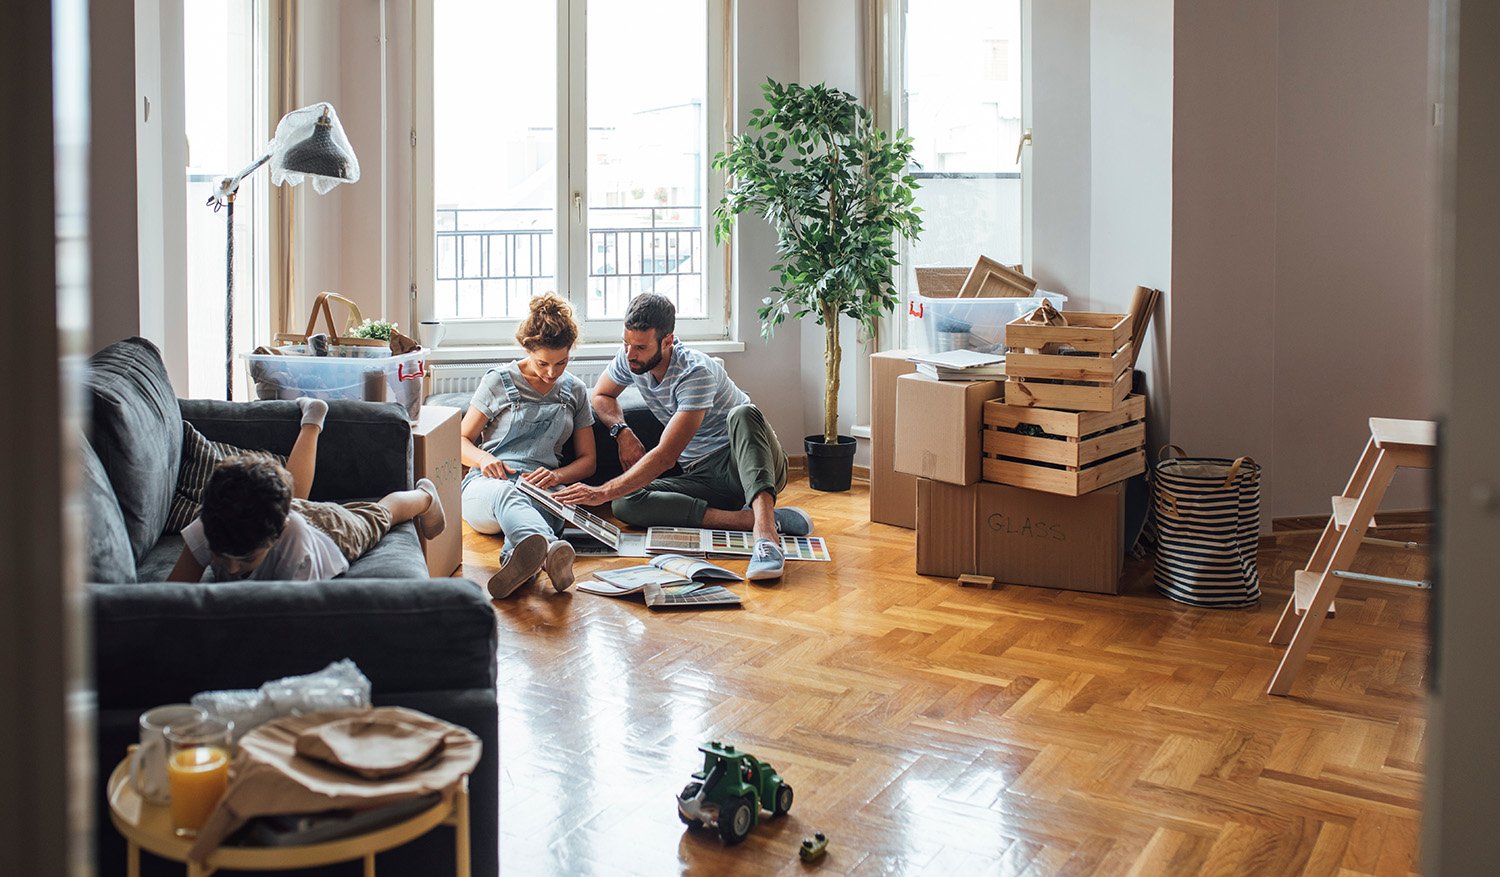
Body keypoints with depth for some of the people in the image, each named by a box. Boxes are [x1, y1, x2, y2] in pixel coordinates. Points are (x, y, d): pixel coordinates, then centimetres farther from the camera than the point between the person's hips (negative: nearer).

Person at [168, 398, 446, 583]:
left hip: (332, 526, -4)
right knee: (293, 496, 39)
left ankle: (424, 496, 62)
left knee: (379, 514, 29)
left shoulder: (295, 542, -50)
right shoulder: (208, 528, -43)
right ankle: (312, 420, 62)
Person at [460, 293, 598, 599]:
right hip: (487, 483, -3)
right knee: (506, 494, -43)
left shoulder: (575, 391, 18)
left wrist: (557, 475, -4)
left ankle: (520, 562, -73)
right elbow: (461, 442, 12)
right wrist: (484, 459, -12)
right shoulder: (498, 381, 10)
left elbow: (587, 459, 20)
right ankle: (550, 549, -78)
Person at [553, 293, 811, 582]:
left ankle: (765, 530, -59)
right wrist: (622, 432, -4)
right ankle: (762, 518, -32)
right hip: (703, 475, 6)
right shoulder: (629, 359, -2)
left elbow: (666, 456, -29)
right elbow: (601, 395, 19)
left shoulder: (695, 372, -24)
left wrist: (603, 492, -34)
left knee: (742, 414, -40)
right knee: (624, 505, -23)